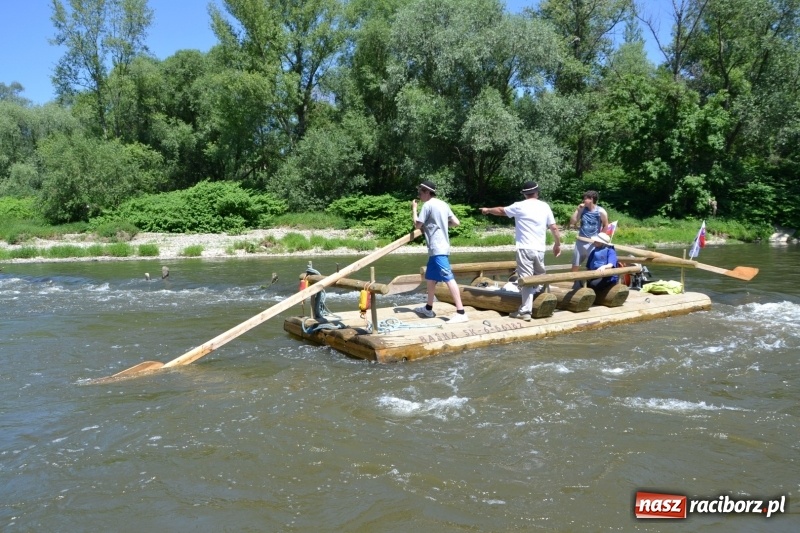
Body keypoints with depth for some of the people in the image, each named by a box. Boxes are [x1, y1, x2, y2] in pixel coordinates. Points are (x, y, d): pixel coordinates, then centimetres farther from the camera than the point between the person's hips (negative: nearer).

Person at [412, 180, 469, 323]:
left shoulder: (428, 205, -9)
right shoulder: (443, 204, 14)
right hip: (439, 247, 10)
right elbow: (456, 222, 13)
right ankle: (428, 309, 30)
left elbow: (417, 225, -5)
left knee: (449, 279, -14)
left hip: (437, 248, -10)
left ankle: (461, 312, -19)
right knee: (430, 278, 19)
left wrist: (414, 209, 8)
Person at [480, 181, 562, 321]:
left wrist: (488, 210, 34)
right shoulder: (544, 206, 9)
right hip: (540, 249, 4)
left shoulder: (519, 206, 0)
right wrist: (558, 244, 21)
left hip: (524, 248, -4)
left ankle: (525, 311, -8)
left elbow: (501, 211, 15)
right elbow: (554, 228, 8)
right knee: (539, 277, 20)